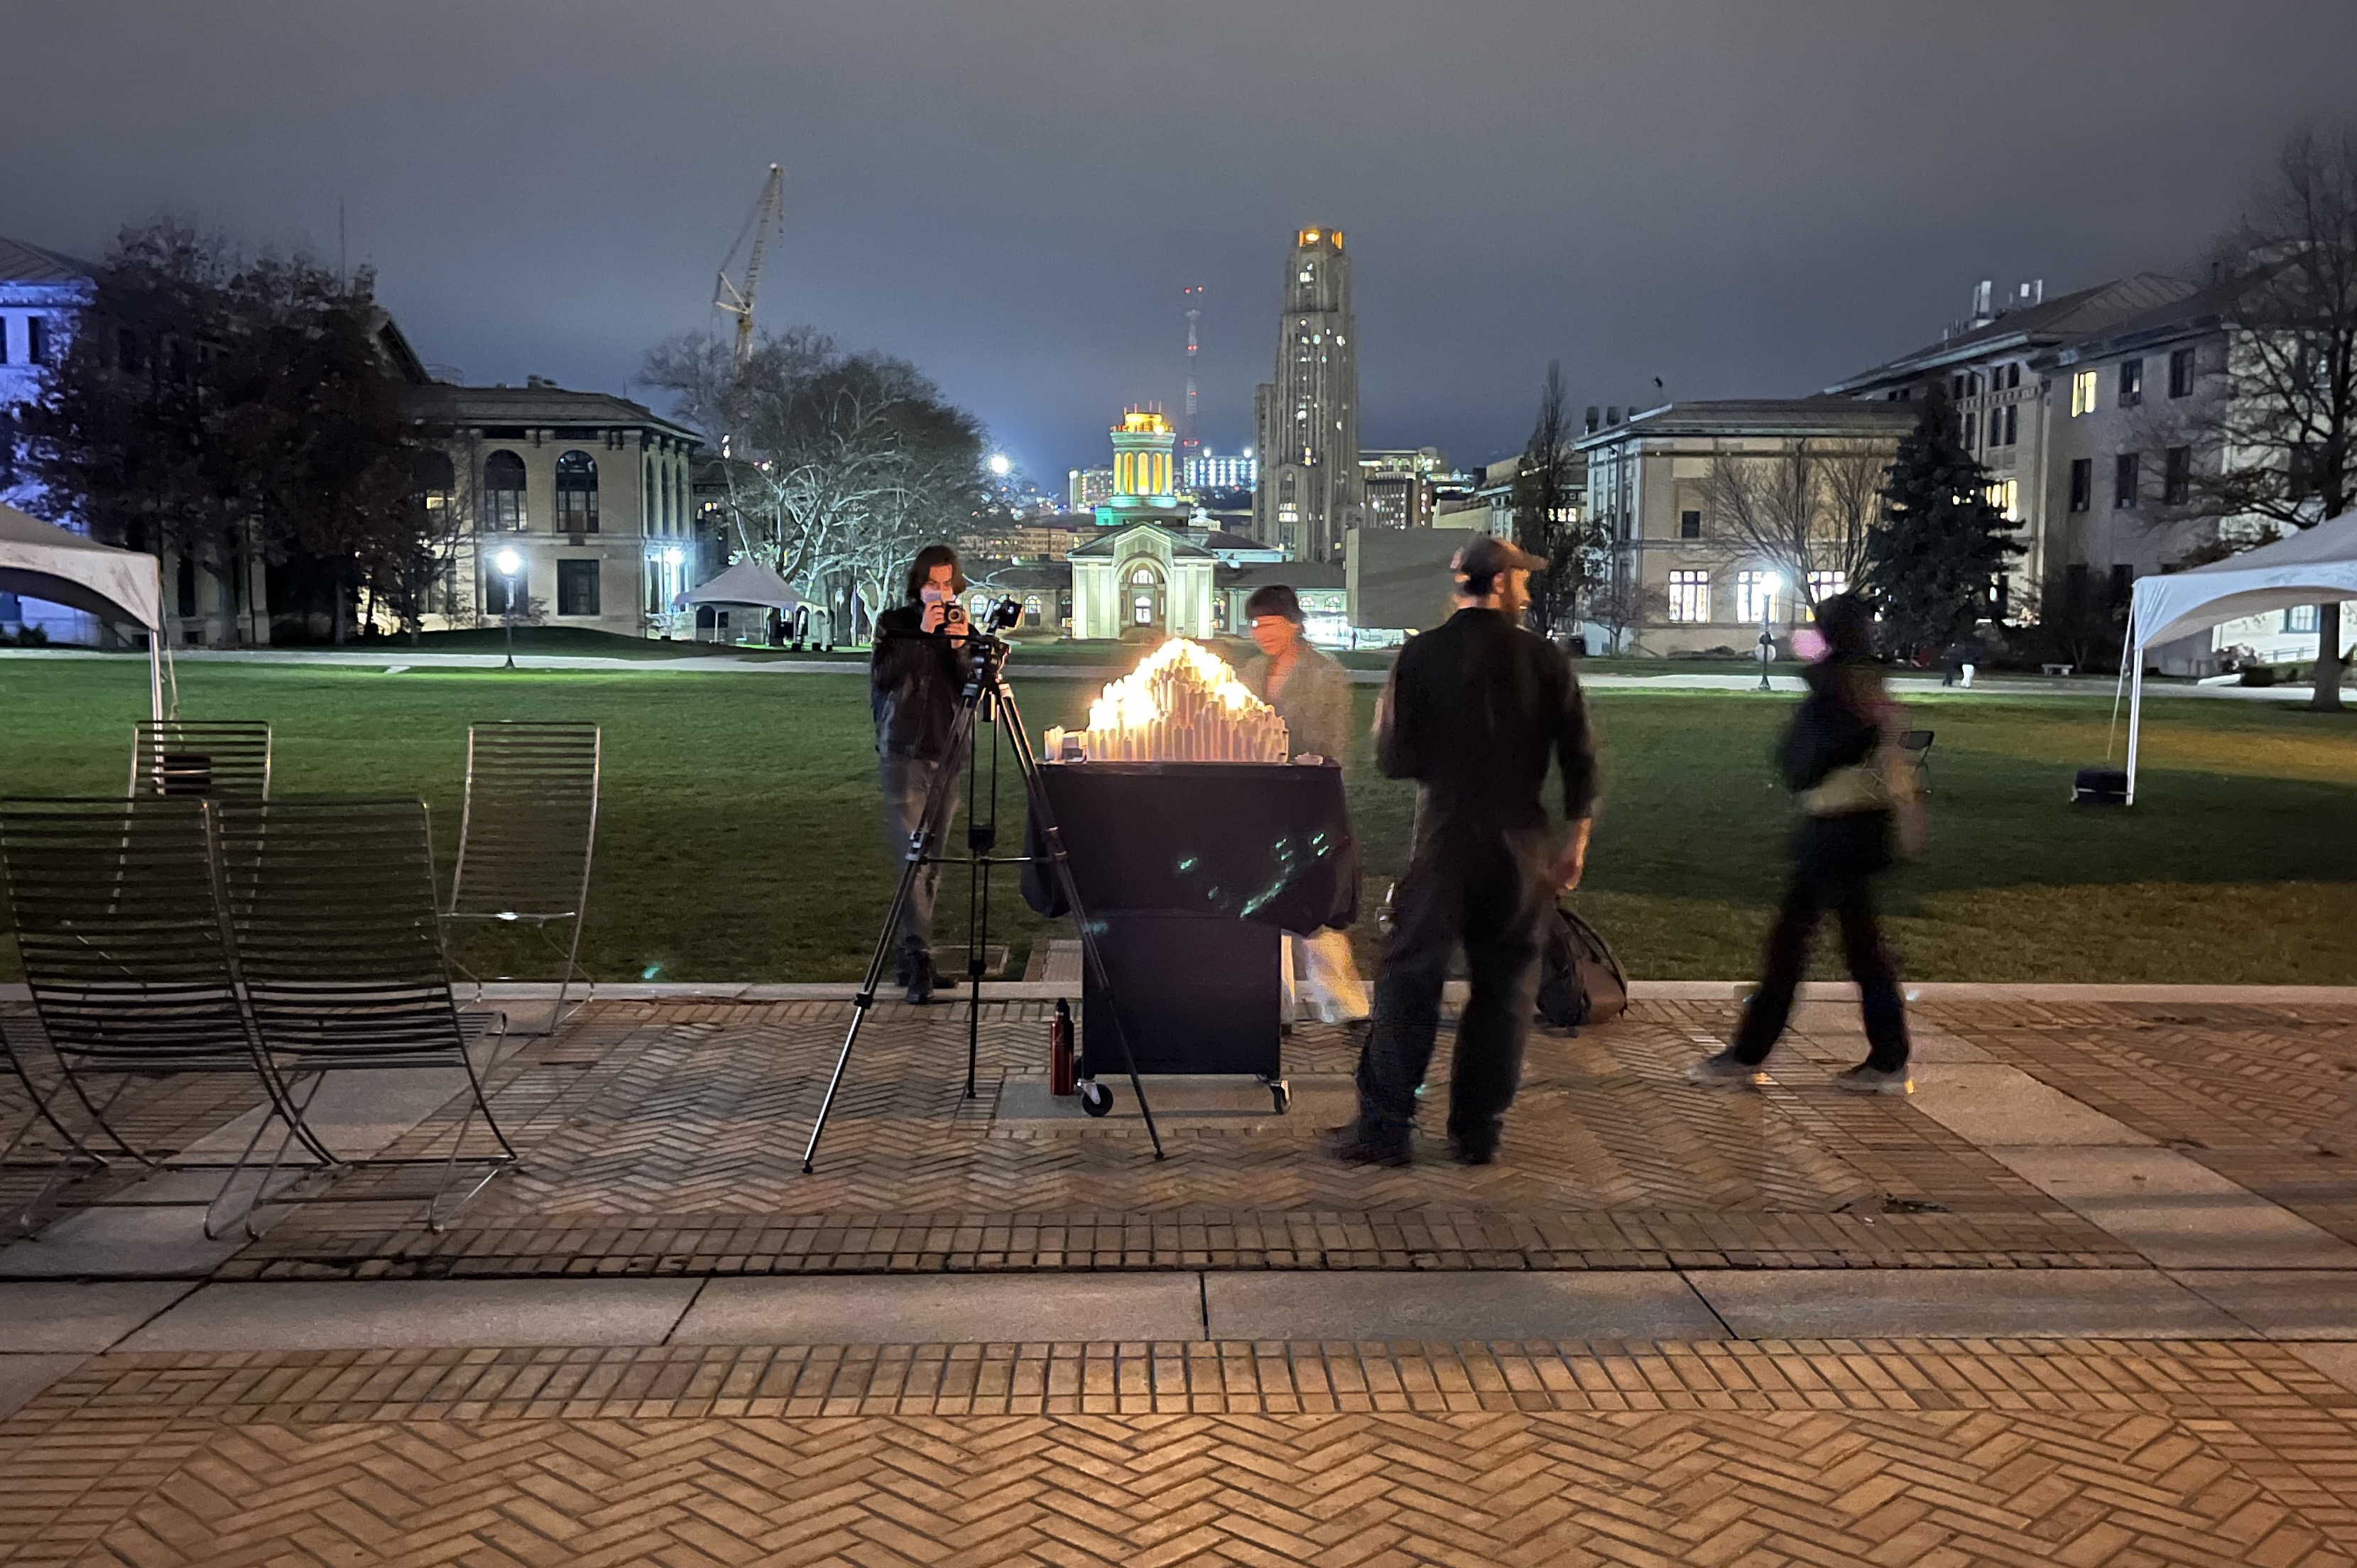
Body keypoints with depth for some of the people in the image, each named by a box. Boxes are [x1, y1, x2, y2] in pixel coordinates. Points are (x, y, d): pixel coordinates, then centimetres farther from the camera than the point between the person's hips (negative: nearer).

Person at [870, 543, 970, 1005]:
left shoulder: (961, 624, 12)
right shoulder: (895, 622, 5)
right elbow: (881, 675, -10)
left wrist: (962, 646, -12)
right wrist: (922, 634, -15)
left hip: (948, 752, 3)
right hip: (904, 751, -3)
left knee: (933, 859, 5)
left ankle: (913, 951, 15)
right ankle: (917, 957, -17)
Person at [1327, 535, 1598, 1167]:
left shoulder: (1421, 655, -4)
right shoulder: (1545, 659, 0)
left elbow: (1393, 757, -5)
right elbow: (1580, 758, 0)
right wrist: (1577, 840, 10)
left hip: (1443, 839, -1)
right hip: (1521, 848, 2)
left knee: (1410, 984, 4)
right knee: (1504, 987, 11)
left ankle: (1383, 1129, 6)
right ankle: (1478, 1133, 16)